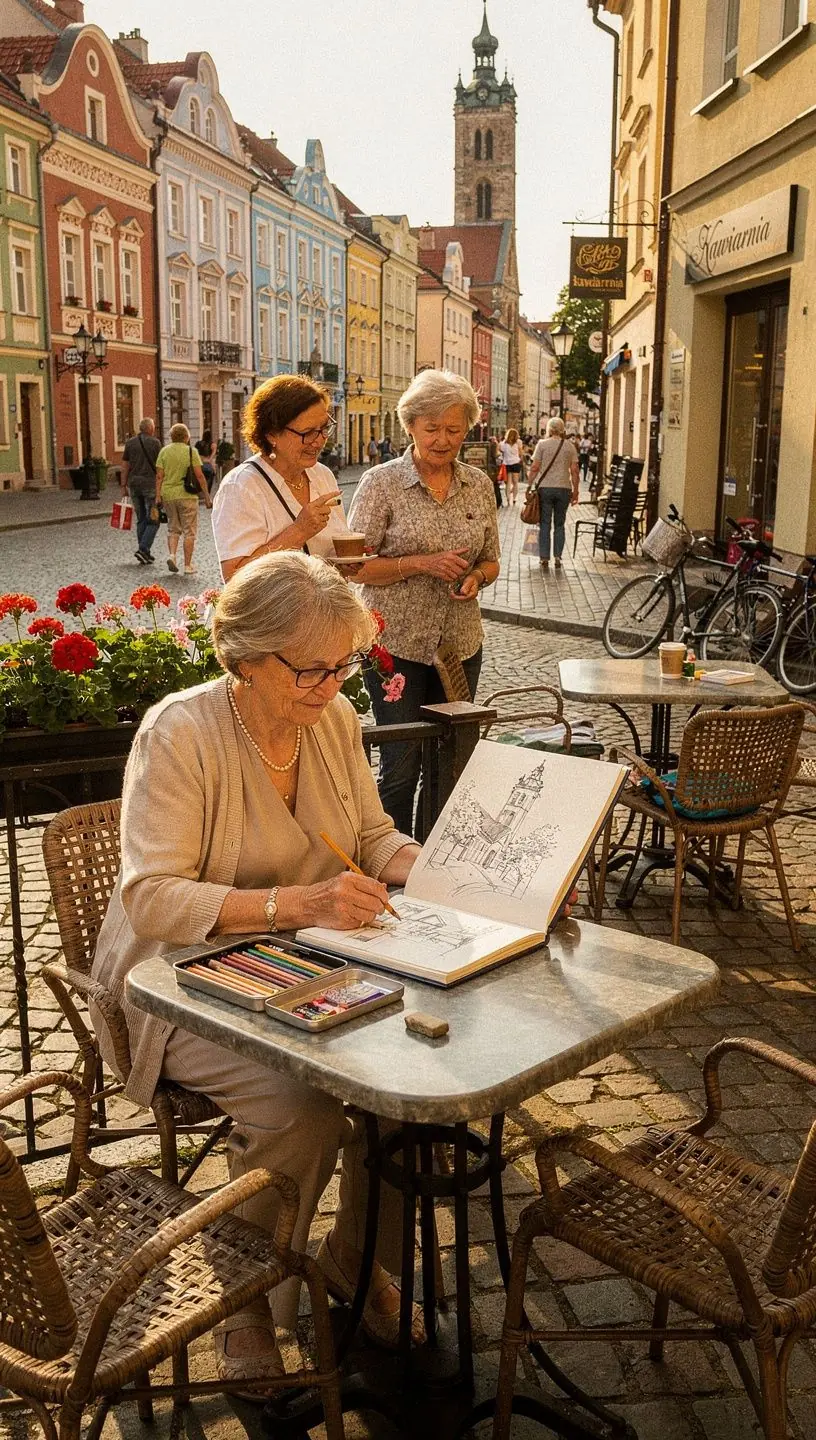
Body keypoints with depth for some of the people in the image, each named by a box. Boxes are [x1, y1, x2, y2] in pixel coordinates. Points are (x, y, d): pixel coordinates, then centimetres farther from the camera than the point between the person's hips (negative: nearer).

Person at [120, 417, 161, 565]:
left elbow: (125, 466, 7)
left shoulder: (130, 443, 7)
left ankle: (146, 553, 14)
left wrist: (123, 486, 11)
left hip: (134, 484, 5)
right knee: (153, 520, -1)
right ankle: (143, 550, -15)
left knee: (141, 519, 13)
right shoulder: (154, 442, -5)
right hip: (150, 484, -5)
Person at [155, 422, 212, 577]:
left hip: (168, 495, 3)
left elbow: (159, 476, -1)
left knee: (173, 528, 18)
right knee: (189, 531, 5)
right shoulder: (191, 451, -5)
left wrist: (158, 495, 2)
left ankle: (172, 555, -3)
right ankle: (188, 566, 4)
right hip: (187, 495, -3)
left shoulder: (164, 451, 4)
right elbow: (199, 476, -8)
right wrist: (207, 496, -4)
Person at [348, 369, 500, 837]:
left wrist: (476, 578, -8)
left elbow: (491, 561, 16)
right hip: (397, 644, -4)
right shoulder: (381, 483, -6)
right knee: (402, 765, -1)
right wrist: (421, 563, -20)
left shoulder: (479, 485, 7)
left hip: (460, 644, 4)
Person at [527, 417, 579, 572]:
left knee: (545, 524, 3)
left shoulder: (542, 444, -2)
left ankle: (544, 558, 2)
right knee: (559, 524, 11)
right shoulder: (570, 446, 4)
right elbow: (574, 471, 1)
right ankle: (558, 557, 8)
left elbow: (534, 467, -6)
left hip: (545, 488, -2)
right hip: (564, 489, 2)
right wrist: (575, 491, 7)